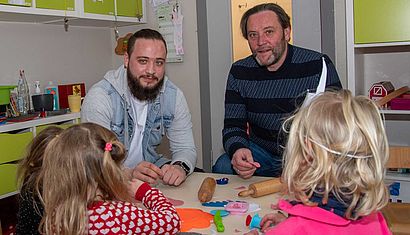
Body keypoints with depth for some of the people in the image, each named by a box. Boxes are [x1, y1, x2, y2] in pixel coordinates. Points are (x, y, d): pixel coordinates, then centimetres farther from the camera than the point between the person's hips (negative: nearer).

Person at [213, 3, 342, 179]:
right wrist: (237, 150, -29)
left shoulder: (318, 66, -12)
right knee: (222, 167, -25)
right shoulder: (239, 72, -2)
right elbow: (233, 127, -3)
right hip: (259, 152, 2)